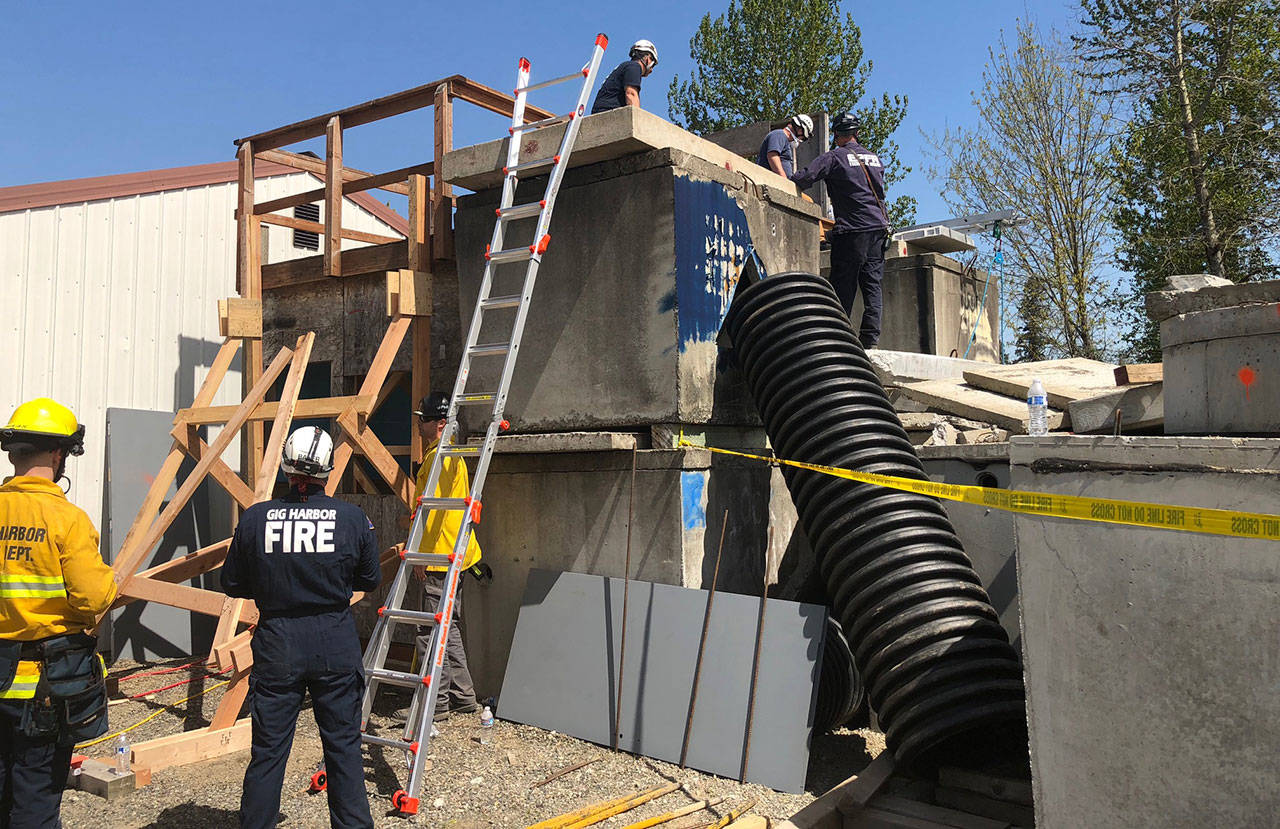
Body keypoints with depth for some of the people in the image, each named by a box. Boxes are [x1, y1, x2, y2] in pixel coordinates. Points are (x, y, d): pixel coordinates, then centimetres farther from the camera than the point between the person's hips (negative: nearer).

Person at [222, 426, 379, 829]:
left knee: (268, 750, 11)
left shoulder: (255, 518, -6)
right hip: (336, 645, 0)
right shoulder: (354, 518, -7)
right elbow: (369, 580, 5)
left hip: (276, 646, 0)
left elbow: (233, 585, 4)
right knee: (344, 746, 12)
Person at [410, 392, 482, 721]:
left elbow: (431, 509, -20)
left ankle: (437, 703, 3)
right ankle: (463, 698, 22)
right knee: (448, 630, 16)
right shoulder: (451, 454, 18)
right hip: (454, 556, 11)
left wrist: (421, 554, -18)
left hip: (439, 559, -11)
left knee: (431, 633, -4)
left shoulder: (438, 456, -14)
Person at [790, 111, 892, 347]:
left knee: (844, 284, -2)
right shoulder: (874, 158, 17)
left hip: (852, 228, -5)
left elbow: (804, 178, -12)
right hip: (879, 226, 6)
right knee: (872, 283, 6)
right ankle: (870, 335, 2)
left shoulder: (835, 157, -2)